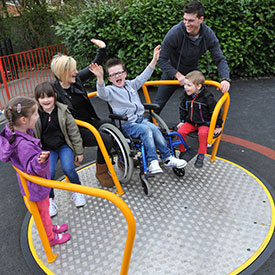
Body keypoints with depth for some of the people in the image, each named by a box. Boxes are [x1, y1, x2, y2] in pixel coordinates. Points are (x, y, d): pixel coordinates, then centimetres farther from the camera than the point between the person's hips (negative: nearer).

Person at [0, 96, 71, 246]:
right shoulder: (24, 144, -41)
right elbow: (34, 169, -36)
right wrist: (40, 160, -55)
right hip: (35, 187, -9)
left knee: (44, 207, 31)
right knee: (42, 212, 18)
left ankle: (50, 227, 57)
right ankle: (50, 237, 43)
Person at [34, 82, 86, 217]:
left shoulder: (63, 111, -9)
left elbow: (74, 131, -3)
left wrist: (79, 152, 0)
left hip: (64, 145, 0)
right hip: (47, 149, 1)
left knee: (68, 168, -20)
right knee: (49, 172, -19)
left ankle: (78, 191, 12)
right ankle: (50, 199, 8)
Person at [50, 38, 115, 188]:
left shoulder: (76, 80, -1)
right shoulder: (54, 92, -16)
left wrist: (102, 49, -7)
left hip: (90, 121, 7)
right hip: (75, 130, -7)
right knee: (106, 140, -26)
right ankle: (101, 172, -2)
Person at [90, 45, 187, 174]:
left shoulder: (131, 84, 16)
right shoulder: (110, 90, -2)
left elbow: (144, 76, 10)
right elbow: (102, 93, -24)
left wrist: (154, 60, 1)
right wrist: (100, 78, -43)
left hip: (139, 118, 6)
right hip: (126, 124, -6)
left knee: (155, 128, -18)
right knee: (146, 129, -29)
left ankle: (167, 158, -11)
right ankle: (152, 162, -28)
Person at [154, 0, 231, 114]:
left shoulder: (208, 34, -21)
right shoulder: (175, 33, -31)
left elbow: (220, 59, -19)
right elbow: (161, 60, -26)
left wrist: (225, 79, -37)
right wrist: (178, 75, -34)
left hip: (192, 71, 3)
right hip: (172, 71, -2)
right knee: (159, 103, 5)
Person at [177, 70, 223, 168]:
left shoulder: (207, 97, -19)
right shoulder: (186, 95, -2)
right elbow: (183, 108, 15)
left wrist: (218, 126, -7)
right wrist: (182, 120, 11)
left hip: (205, 123, -5)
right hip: (190, 121, 5)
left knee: (202, 133, -33)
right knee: (180, 131, -17)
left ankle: (201, 156, -14)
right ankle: (182, 151, 6)